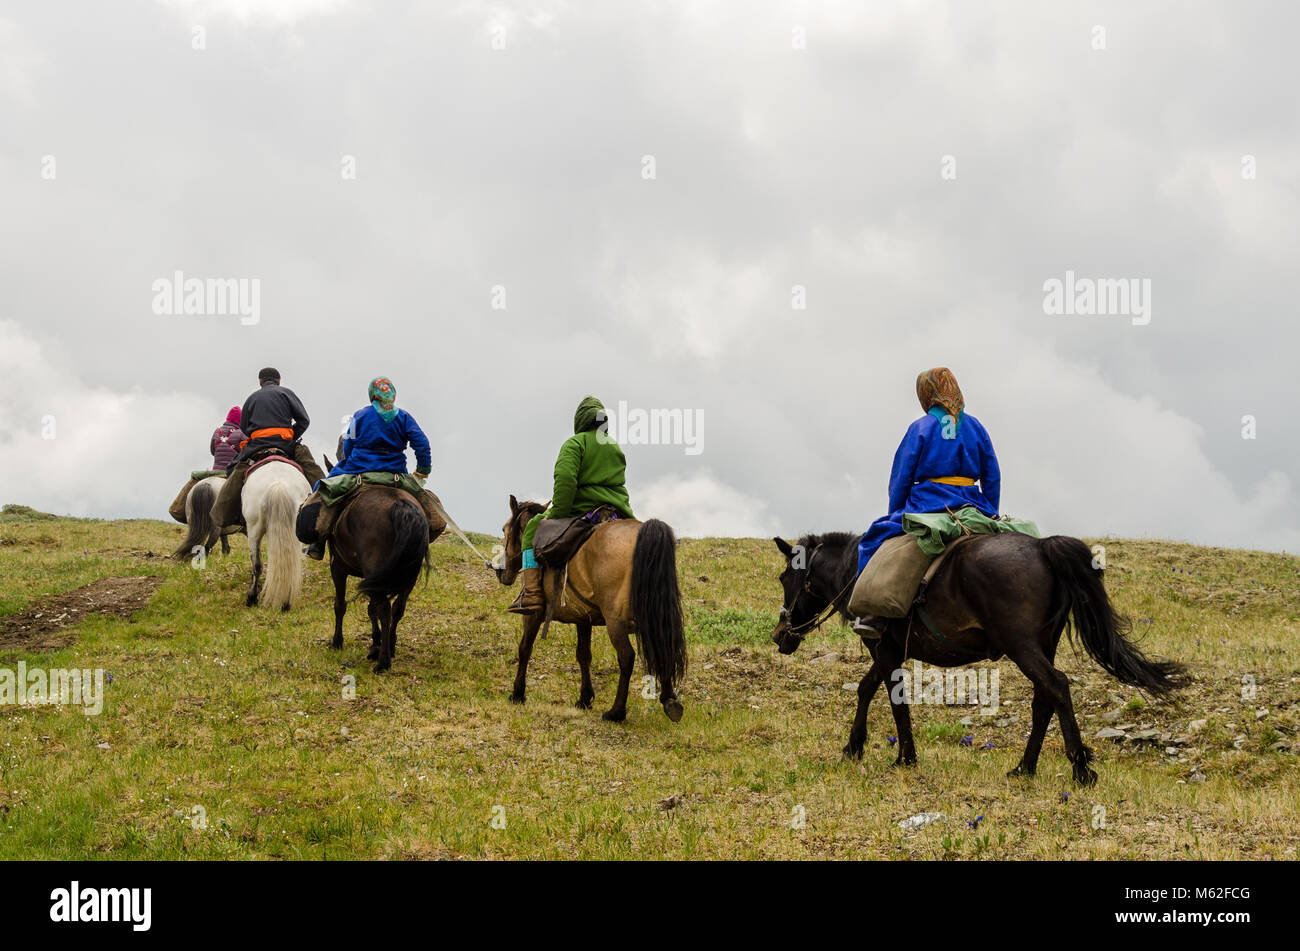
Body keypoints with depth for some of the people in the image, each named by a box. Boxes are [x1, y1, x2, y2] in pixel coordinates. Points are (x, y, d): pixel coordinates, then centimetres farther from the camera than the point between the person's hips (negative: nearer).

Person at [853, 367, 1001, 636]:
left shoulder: (921, 428, 0)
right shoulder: (976, 427, 11)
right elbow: (992, 478, 13)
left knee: (876, 537, 4)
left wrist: (894, 516, 9)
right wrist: (991, 517, 19)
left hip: (929, 504, -4)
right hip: (973, 509, 4)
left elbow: (900, 479, 0)